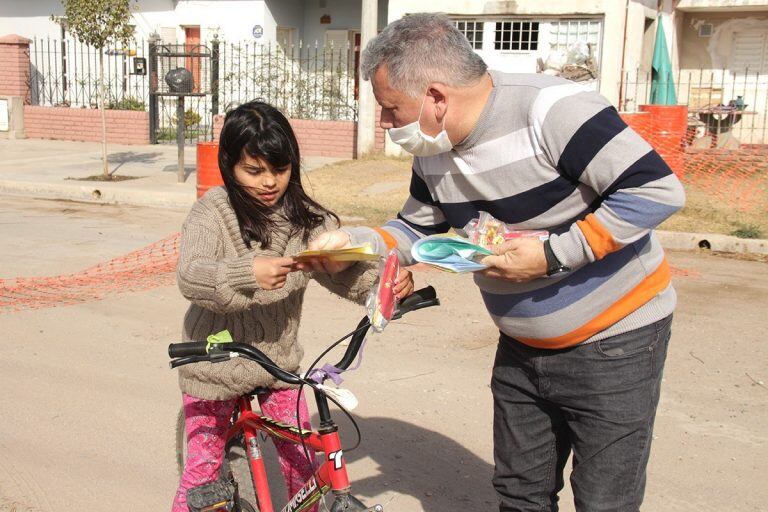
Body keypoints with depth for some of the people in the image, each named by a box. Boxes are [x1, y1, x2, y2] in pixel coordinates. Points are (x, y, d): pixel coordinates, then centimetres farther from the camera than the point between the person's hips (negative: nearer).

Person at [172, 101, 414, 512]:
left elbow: (344, 270, -11)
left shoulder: (306, 217, -5)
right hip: (216, 363, -3)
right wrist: (248, 275, -47)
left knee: (302, 463, 7)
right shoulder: (213, 212, -15)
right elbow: (190, 276, -28)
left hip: (279, 359, 3)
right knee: (203, 468, 9)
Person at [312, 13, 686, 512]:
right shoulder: (433, 156, -2)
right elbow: (414, 232, 11)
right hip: (523, 348, 7)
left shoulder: (552, 109, -26)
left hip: (613, 342, -7)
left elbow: (658, 189, -27)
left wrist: (553, 255, -27)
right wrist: (352, 241, -8)